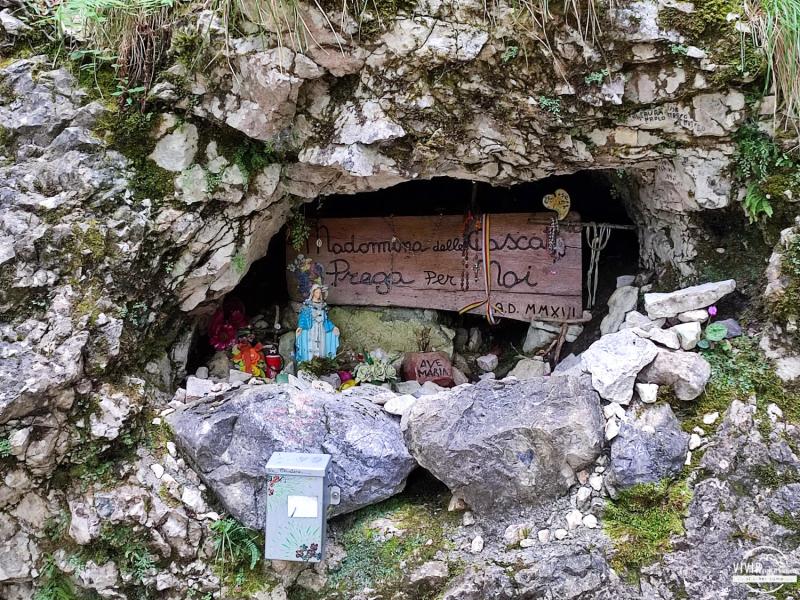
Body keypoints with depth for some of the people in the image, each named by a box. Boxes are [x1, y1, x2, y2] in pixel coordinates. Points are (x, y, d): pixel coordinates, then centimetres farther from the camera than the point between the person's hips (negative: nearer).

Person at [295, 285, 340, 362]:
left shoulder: (323, 305, 14)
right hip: (311, 330, -4)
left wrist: (333, 327, 8)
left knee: (321, 347, 0)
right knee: (311, 347, -11)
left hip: (321, 330, 4)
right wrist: (300, 327, -20)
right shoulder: (307, 304, 1)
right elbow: (303, 317, -5)